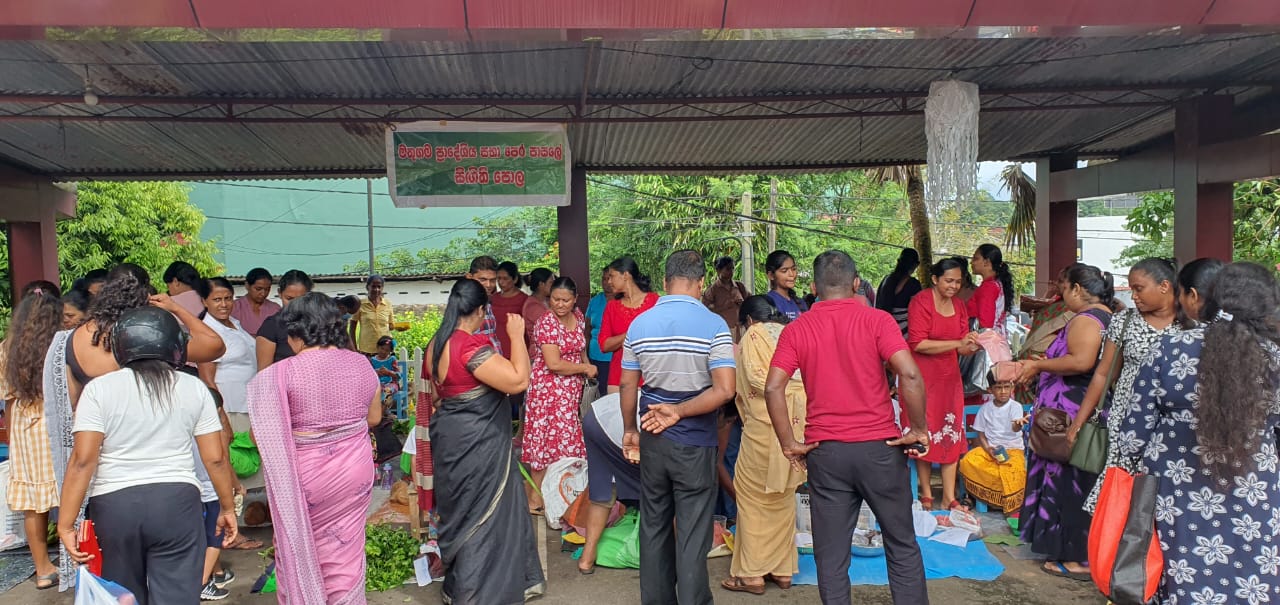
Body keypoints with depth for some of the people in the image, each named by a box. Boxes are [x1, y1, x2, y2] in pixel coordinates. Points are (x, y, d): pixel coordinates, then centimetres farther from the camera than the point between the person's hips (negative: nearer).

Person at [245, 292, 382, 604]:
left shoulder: (282, 373, -15)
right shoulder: (361, 364, -2)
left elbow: (262, 436, -11)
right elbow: (374, 418, 9)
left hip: (304, 476, -3)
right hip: (355, 471, 3)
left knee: (301, 553, 17)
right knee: (346, 554, 16)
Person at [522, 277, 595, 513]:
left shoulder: (578, 316, 7)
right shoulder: (546, 322, -16)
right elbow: (554, 364, -21)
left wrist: (586, 364, 7)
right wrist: (585, 368, -10)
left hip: (571, 389, 7)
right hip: (549, 389, -7)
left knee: (566, 438, 8)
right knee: (548, 440, -2)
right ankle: (536, 499, 6)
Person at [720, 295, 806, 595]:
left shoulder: (753, 335, -1)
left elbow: (757, 378, -13)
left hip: (767, 422, -7)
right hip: (796, 422, 7)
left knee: (752, 493, 4)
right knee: (783, 494, 16)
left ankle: (752, 573, 6)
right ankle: (783, 568, 22)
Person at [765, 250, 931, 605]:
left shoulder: (796, 329, 1)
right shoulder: (877, 320, -4)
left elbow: (773, 389, -8)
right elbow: (910, 376, -15)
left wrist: (789, 445, -1)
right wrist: (918, 430, -4)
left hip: (824, 451, 1)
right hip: (879, 446, -1)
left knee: (831, 556, 9)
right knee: (902, 546, 15)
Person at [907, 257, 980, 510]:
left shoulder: (959, 306, 9)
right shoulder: (921, 302, -11)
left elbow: (961, 348, 11)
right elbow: (918, 344, -20)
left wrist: (973, 346, -12)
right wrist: (957, 343, -23)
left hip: (949, 377, 6)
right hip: (922, 376, -6)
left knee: (951, 435, 5)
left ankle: (949, 497, 11)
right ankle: (926, 494, 11)